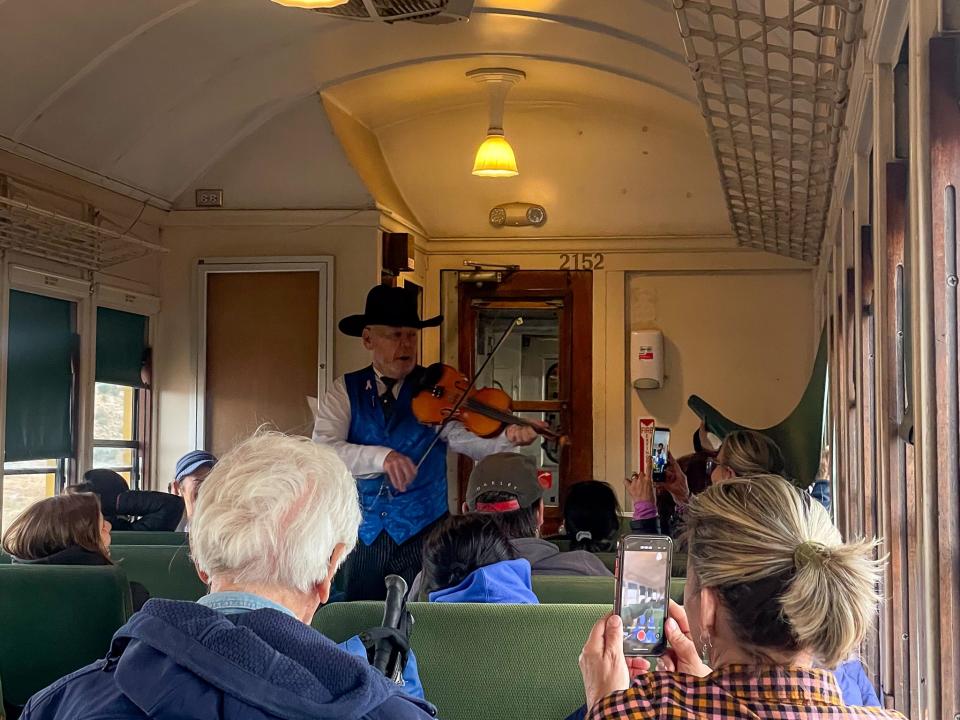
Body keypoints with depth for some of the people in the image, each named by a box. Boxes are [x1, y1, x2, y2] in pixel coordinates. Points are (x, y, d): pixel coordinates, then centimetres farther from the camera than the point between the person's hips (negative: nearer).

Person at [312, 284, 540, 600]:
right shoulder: (345, 391, 2)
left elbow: (466, 438, -16)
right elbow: (321, 450, -14)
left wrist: (507, 438, -37)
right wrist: (380, 456, -29)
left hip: (422, 538, -1)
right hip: (360, 538, 1)